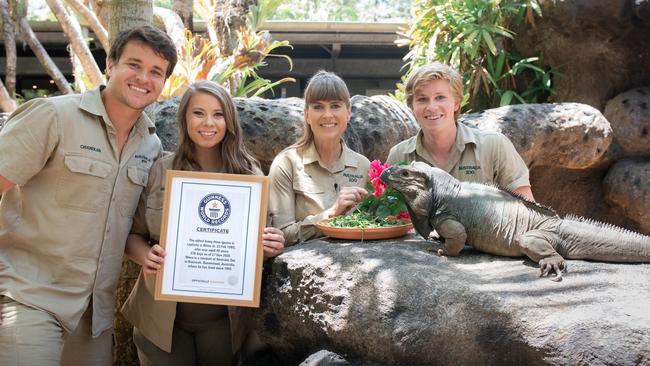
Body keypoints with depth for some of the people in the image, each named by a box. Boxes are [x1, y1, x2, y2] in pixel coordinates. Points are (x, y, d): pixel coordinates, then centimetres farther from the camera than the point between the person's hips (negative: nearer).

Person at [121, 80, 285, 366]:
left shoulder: (249, 174, -1)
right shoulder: (158, 171, -4)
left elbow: (260, 241, 6)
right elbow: (132, 234, 1)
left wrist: (271, 245, -16)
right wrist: (146, 256, -19)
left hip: (224, 317, 1)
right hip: (162, 315, -1)